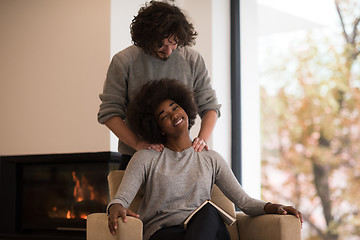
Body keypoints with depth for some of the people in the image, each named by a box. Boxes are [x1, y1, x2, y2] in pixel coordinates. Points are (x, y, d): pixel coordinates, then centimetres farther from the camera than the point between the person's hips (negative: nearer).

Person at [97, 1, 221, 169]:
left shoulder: (193, 60, 3)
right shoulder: (124, 61, -4)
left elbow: (209, 106, 7)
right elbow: (109, 112, -5)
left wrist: (202, 139, -12)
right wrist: (137, 143, -19)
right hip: (135, 158, -1)